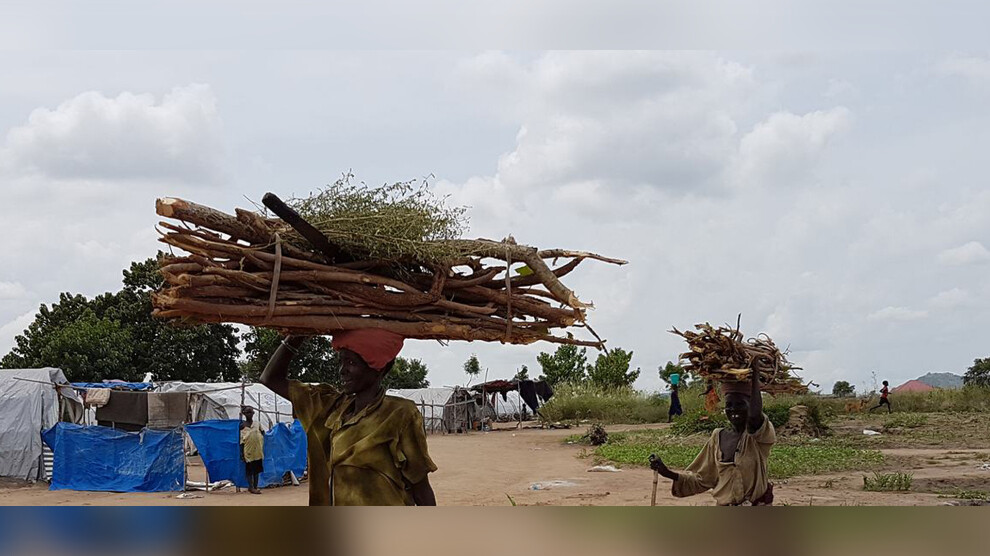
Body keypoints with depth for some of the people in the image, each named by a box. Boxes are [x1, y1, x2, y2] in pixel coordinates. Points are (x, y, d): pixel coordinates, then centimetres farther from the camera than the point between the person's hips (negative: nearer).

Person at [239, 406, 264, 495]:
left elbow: (262, 436, 13)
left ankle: (255, 487, 13)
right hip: (248, 450, -3)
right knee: (249, 469, 0)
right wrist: (242, 453, -5)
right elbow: (241, 440, -1)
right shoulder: (243, 425, -1)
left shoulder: (257, 424, 6)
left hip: (257, 450, 3)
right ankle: (251, 487, 3)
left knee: (257, 469, 7)